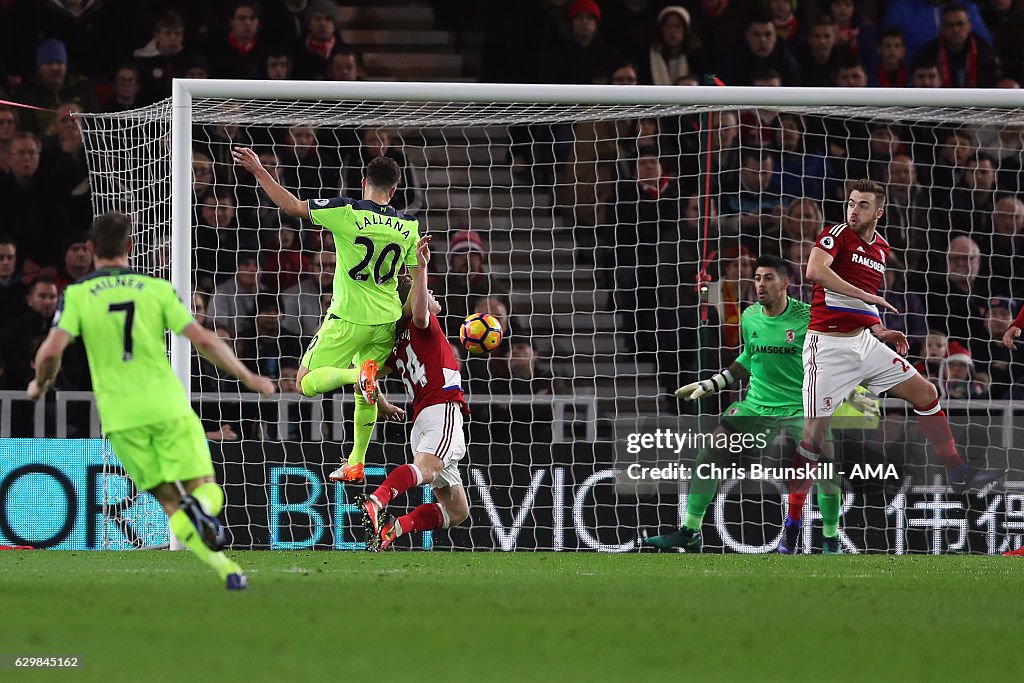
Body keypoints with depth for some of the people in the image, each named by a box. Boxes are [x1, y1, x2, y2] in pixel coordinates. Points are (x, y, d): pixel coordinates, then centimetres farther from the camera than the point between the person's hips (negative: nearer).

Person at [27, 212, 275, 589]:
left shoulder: (76, 294, 0)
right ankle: (202, 507, -33)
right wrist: (248, 378, 8)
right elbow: (203, 340, -3)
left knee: (171, 502, 9)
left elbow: (51, 350, -11)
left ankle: (226, 568, -17)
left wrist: (41, 383, 12)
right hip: (167, 405, -1)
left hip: (120, 416, 1)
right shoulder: (157, 289, 2)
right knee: (206, 489, 7)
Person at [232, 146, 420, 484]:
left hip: (349, 318, -5)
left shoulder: (347, 212, -13)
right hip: (387, 320, 5)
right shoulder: (408, 226, -1)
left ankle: (359, 373, -24)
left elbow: (292, 206, -10)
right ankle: (356, 463, 20)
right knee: (365, 396, 20)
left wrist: (258, 170, -3)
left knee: (308, 382, 3)